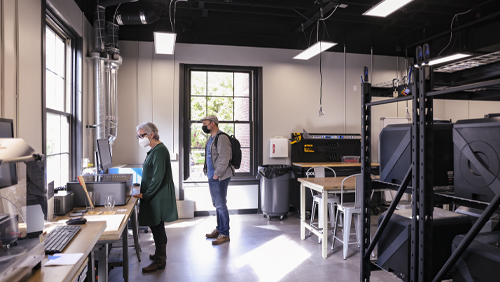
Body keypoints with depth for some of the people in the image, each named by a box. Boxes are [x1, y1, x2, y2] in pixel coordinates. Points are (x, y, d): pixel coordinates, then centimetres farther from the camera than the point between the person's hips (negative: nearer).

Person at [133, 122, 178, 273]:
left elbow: (158, 177, -23)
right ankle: (160, 254, 32)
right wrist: (144, 191, 16)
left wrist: (145, 195, -17)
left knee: (157, 227, -1)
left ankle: (159, 261, 10)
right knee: (157, 227, 18)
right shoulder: (155, 149, 13)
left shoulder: (159, 150, -19)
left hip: (159, 197, -10)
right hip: (155, 196, 10)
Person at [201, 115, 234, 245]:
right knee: (217, 205, 17)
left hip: (220, 178, -10)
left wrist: (217, 174, -20)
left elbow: (224, 158, -21)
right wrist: (209, 172, 16)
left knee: (221, 205, -6)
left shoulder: (221, 138, -14)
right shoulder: (211, 138, 17)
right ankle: (219, 230, 28)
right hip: (212, 177, 10)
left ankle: (224, 234, 2)